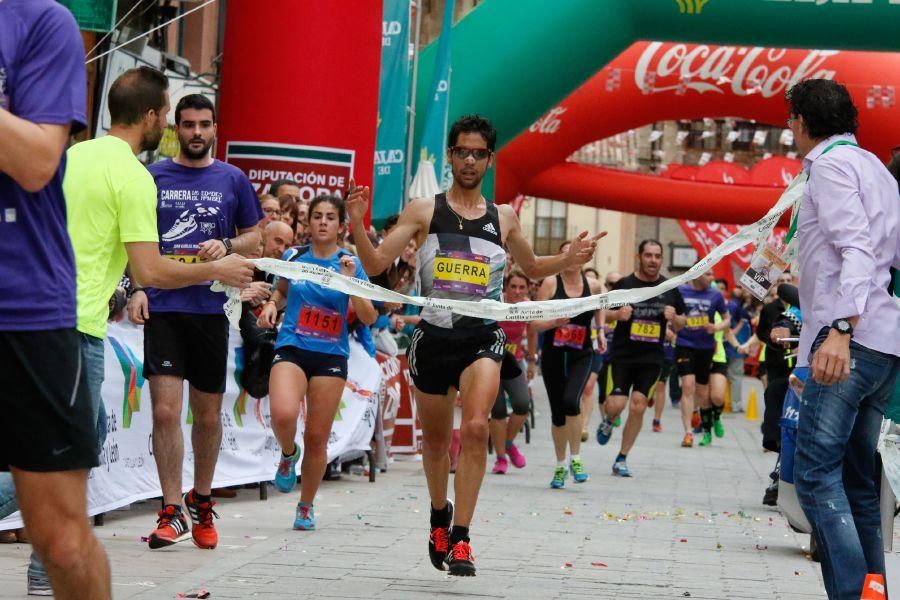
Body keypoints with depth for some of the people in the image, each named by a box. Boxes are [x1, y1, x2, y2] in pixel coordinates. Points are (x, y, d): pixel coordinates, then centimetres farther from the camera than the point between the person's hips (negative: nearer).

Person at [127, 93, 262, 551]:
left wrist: (227, 246, -9)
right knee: (165, 411, -10)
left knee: (208, 414, 10)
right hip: (162, 306, -1)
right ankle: (172, 510, -3)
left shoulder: (232, 179, 7)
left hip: (210, 307, 1)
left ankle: (202, 502, 27)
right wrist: (138, 288, -5)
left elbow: (254, 237, 12)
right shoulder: (153, 176, 6)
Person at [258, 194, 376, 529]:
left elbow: (369, 318, -5)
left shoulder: (350, 265, 1)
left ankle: (306, 507, 22)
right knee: (283, 415, -27)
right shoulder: (293, 257, 5)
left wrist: (350, 281, -18)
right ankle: (289, 454, 9)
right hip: (291, 348, 0)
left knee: (317, 437, 2)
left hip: (331, 355, 0)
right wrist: (272, 305, 4)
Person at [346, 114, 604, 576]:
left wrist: (568, 260, 7)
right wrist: (357, 224, -17)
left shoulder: (504, 219, 9)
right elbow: (376, 264, -1)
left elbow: (532, 268, 26)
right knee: (435, 438, 14)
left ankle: (461, 539, -20)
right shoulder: (423, 210, 2)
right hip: (433, 335, 0)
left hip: (482, 337, 0)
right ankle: (440, 514, 43)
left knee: (476, 427, -22)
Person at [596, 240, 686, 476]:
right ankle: (608, 422, 26)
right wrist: (618, 314, -16)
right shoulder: (624, 284, 0)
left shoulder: (669, 288, 6)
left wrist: (674, 318, -8)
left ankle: (622, 459, 8)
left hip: (651, 359, 2)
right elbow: (604, 313, 6)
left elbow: (681, 324, 15)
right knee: (616, 404, -13)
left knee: (638, 407, -4)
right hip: (622, 354, -2)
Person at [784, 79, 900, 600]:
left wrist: (841, 327, -28)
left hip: (851, 341, -9)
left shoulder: (831, 164, -4)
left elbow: (857, 248, -17)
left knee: (816, 473, -13)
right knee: (857, 481, 9)